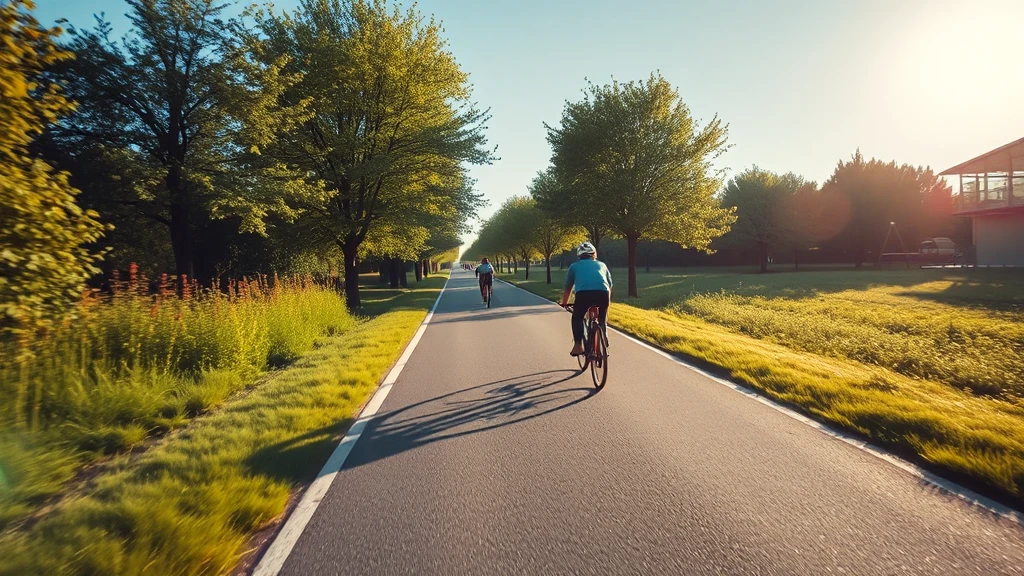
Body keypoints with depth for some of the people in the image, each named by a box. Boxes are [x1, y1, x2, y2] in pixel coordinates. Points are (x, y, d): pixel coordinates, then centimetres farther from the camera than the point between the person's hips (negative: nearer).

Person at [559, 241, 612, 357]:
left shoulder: (574, 266, 28)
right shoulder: (601, 265, 33)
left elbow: (567, 289, 33)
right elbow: (610, 286, 40)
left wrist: (564, 304, 48)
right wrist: (607, 303, 55)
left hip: (584, 293, -2)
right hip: (603, 293, 2)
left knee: (577, 318, 20)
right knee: (602, 320, 25)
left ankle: (578, 346, 7)